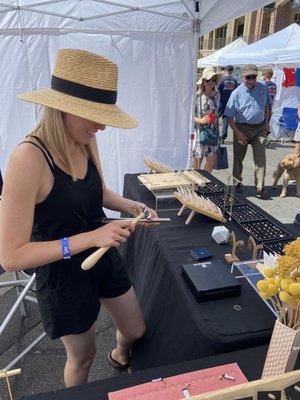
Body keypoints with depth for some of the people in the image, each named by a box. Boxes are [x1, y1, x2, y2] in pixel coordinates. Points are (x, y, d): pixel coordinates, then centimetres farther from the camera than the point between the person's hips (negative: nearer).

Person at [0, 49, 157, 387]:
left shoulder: (85, 143, -8)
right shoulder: (28, 158, -29)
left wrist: (131, 207, -5)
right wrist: (90, 237, -30)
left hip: (104, 260, 6)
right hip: (63, 276, -6)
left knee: (136, 331, 24)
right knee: (82, 356, 22)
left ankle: (120, 358, 62)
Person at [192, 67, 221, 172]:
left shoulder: (216, 94, 6)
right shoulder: (197, 96, -10)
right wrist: (200, 120, -22)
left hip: (213, 131, 4)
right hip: (199, 131, -4)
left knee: (212, 159, 1)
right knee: (197, 159, 4)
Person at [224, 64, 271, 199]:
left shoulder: (262, 88, 3)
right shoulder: (237, 93, -9)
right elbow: (230, 116, -8)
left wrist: (266, 122, 11)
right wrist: (237, 132, -14)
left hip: (259, 128, 2)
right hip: (242, 128, -2)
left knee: (260, 159, -4)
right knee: (238, 158, 9)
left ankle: (260, 188, 0)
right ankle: (238, 182, 32)